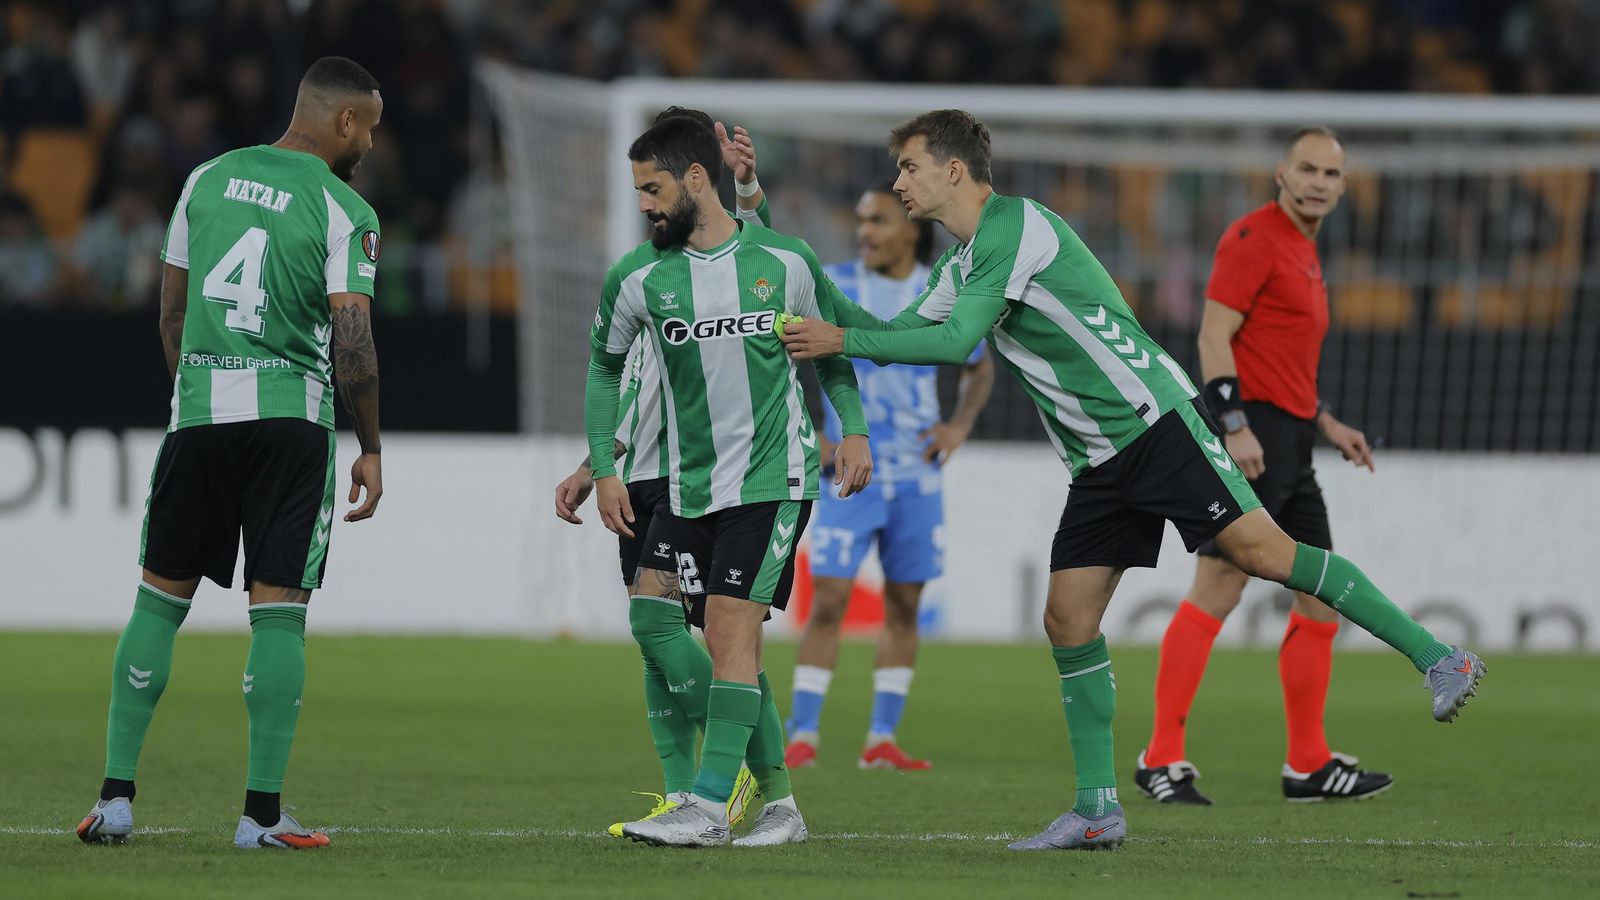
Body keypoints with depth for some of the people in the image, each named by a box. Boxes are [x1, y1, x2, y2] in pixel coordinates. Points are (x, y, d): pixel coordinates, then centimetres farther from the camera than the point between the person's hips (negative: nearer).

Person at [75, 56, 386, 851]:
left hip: (197, 407, 4)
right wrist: (371, 449, 0)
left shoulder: (208, 179, 10)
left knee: (161, 597, 11)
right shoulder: (344, 211, -5)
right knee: (278, 609, 0)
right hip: (291, 413, -4)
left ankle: (115, 797, 8)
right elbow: (352, 344, -10)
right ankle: (262, 811, -2)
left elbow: (171, 312, 15)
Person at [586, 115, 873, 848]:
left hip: (774, 477, -4)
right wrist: (603, 469, 9)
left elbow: (830, 347, 13)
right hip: (688, 485, 4)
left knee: (731, 626, -14)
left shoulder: (785, 263, -2)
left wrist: (853, 429, 3)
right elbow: (605, 365, 15)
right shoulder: (637, 278, 2)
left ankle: (709, 806, -14)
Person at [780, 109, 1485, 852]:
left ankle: (1436, 659, -15)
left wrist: (842, 341, -12)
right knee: (1068, 617, 1)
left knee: (1260, 549, -18)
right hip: (1099, 465, 9)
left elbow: (955, 342, -18)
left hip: (1152, 421, -9)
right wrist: (816, 320, 13)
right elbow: (905, 332, 26)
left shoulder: (1013, 225, -11)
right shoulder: (962, 262, 19)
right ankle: (1096, 810, 4)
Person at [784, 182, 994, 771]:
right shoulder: (831, 287, -3)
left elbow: (979, 369, 19)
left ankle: (881, 741, 11)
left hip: (916, 474, 3)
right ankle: (802, 735, -5)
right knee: (829, 600, -10)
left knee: (904, 606, 4)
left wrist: (960, 425, 4)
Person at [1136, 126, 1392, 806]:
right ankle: (1161, 758, -12)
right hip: (1252, 434, -10)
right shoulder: (1255, 237, -9)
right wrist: (1236, 425, -24)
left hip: (1288, 446, 10)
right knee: (1216, 591, -13)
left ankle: (1309, 764, 15)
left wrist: (1326, 423, 23)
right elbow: (1215, 336, -16)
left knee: (1321, 599, 10)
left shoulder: (1303, 252, 21)